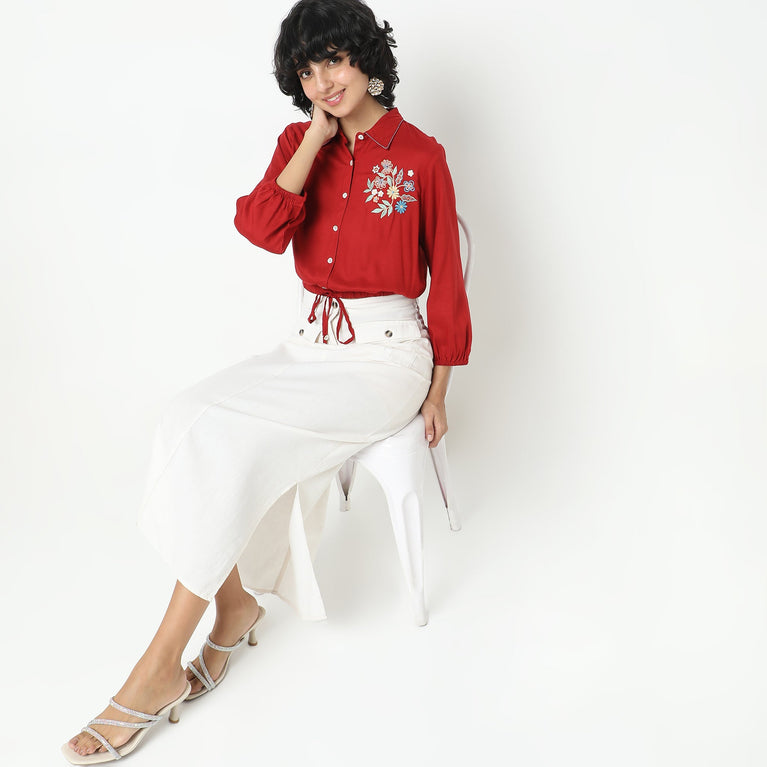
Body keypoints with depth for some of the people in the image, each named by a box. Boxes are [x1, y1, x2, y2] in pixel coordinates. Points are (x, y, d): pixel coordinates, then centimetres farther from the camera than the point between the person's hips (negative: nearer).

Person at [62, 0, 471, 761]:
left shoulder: (419, 156, -3)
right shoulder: (299, 142, 9)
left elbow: (446, 279, 1)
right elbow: (261, 228, -10)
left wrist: (437, 393, 2)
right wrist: (319, 136, -8)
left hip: (386, 354, -5)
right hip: (312, 343, 5)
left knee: (231, 438, -24)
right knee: (196, 420, -22)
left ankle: (161, 665, -15)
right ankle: (236, 602, -6)